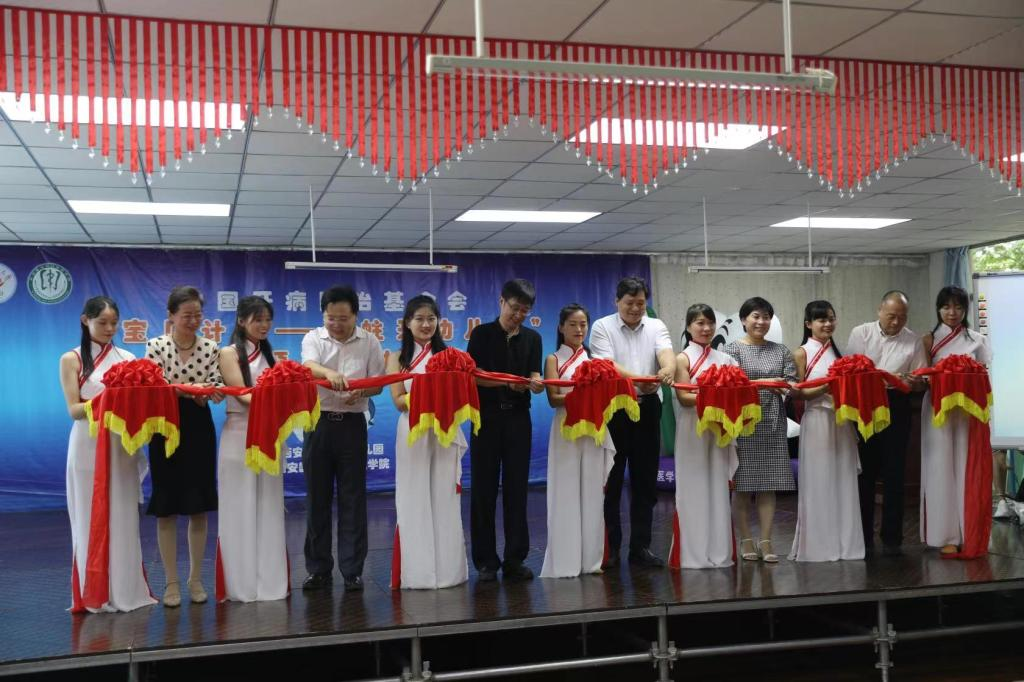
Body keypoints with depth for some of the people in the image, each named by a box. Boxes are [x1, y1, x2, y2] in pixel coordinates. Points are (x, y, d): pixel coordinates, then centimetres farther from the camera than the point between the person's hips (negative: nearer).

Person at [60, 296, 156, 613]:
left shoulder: (128, 358, 10)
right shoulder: (71, 359, 1)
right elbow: (74, 409, -6)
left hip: (122, 445, 3)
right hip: (89, 446, -3)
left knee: (124, 518, 5)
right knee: (91, 520, 2)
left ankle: (125, 589, 12)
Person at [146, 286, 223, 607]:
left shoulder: (211, 348, 2)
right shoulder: (156, 346, -4)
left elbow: (215, 387, -3)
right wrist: (191, 389, -28)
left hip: (199, 428, 2)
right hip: (167, 427, -2)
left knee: (199, 507, 6)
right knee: (166, 508, 2)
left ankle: (196, 579, 19)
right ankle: (171, 582, 13)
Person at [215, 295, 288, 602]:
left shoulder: (268, 355, 16)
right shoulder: (229, 353, -2)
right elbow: (242, 395, -13)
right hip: (240, 436, -5)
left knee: (268, 510, 7)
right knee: (241, 510, -1)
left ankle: (269, 581, 13)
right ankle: (243, 584, 6)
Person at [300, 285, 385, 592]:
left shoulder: (369, 342, 3)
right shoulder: (313, 338, 0)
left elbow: (377, 383, 3)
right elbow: (309, 366, -21)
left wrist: (361, 392, -20)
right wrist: (329, 372, -43)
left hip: (352, 424, 0)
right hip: (319, 422, 0)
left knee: (352, 498, 2)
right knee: (317, 497, 6)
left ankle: (352, 569, 11)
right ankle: (319, 569, 17)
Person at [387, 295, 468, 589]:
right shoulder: (397, 358, 6)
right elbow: (399, 401, -4)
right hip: (413, 435, -1)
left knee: (445, 500, 3)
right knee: (415, 502, 1)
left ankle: (448, 570, 10)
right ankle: (417, 572, 7)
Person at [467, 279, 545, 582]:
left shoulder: (532, 338, 8)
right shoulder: (482, 334, -1)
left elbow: (534, 377, 0)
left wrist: (535, 383, -24)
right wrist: (508, 382, -21)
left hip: (518, 418, 2)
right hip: (487, 417, -2)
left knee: (517, 488, 4)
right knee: (484, 488, 1)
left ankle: (515, 559, 11)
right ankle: (486, 560, 9)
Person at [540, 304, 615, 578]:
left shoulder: (594, 358, 14)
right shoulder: (553, 359, 5)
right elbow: (553, 398, -7)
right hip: (567, 430, -3)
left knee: (592, 493, 3)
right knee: (566, 494, -4)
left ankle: (590, 559, 9)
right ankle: (565, 562, 1)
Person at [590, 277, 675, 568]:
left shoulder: (656, 326, 9)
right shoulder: (602, 327, -1)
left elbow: (666, 352, -10)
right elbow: (608, 366, -16)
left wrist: (668, 369, -35)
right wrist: (637, 380, -34)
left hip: (647, 408, 3)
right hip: (613, 407, -3)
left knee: (645, 480, 7)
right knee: (611, 480, 2)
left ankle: (640, 546, 16)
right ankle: (609, 547, 12)